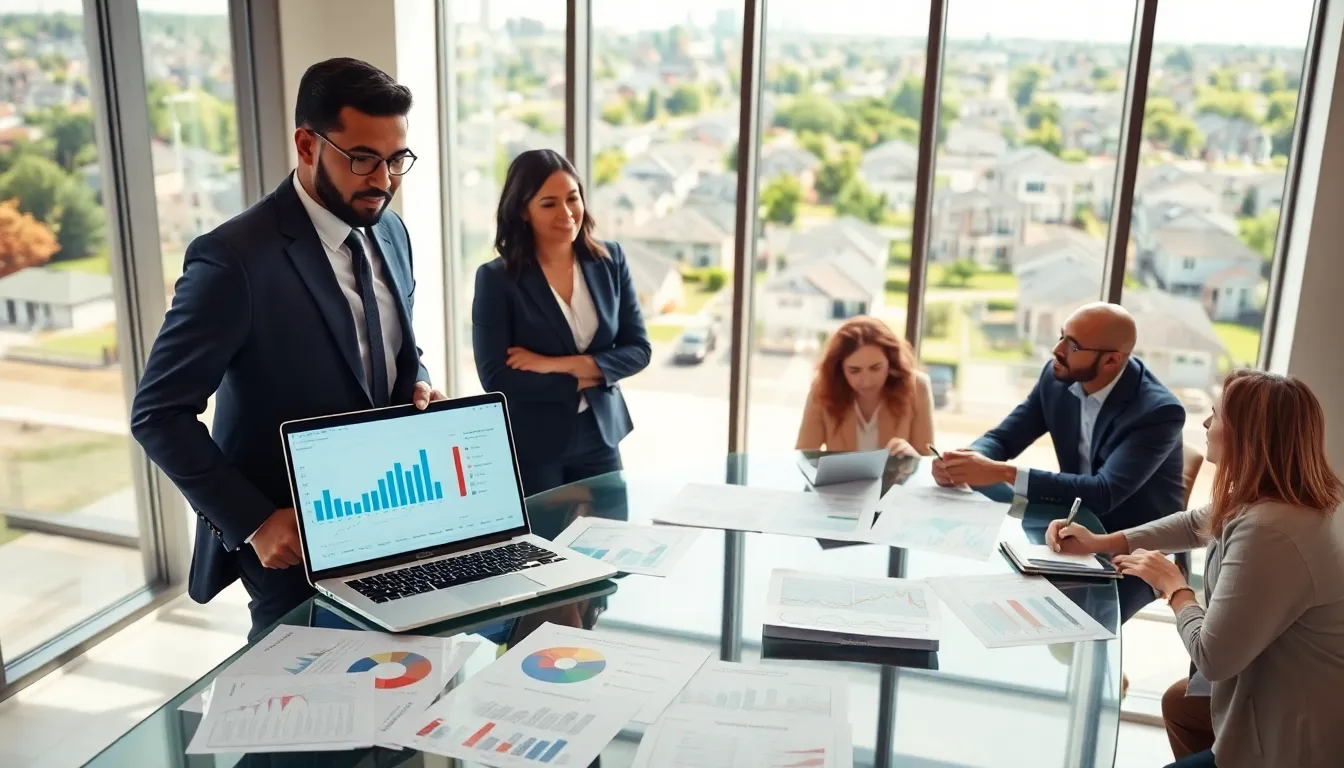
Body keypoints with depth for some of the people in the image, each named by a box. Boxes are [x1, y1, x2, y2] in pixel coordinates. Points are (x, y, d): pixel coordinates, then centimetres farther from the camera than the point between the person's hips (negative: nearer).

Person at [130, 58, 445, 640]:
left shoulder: (389, 231, 2)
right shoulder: (235, 259, -21)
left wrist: (417, 386, -6)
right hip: (295, 540, -6)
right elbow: (158, 416, -16)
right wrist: (252, 522, -21)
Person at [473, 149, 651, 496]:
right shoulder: (496, 278, -12)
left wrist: (558, 365, -15)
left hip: (600, 438, 4)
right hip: (531, 449, -3)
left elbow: (638, 350, -2)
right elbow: (497, 380, -16)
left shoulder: (610, 261, 0)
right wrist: (587, 377, -11)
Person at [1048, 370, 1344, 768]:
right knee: (1179, 700, 28)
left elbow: (1212, 657, -27)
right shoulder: (1287, 503, -2)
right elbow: (1196, 524, 16)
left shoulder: (1268, 533, -34)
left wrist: (1174, 587, -10)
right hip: (1292, 708, 9)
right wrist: (1101, 542, 11)